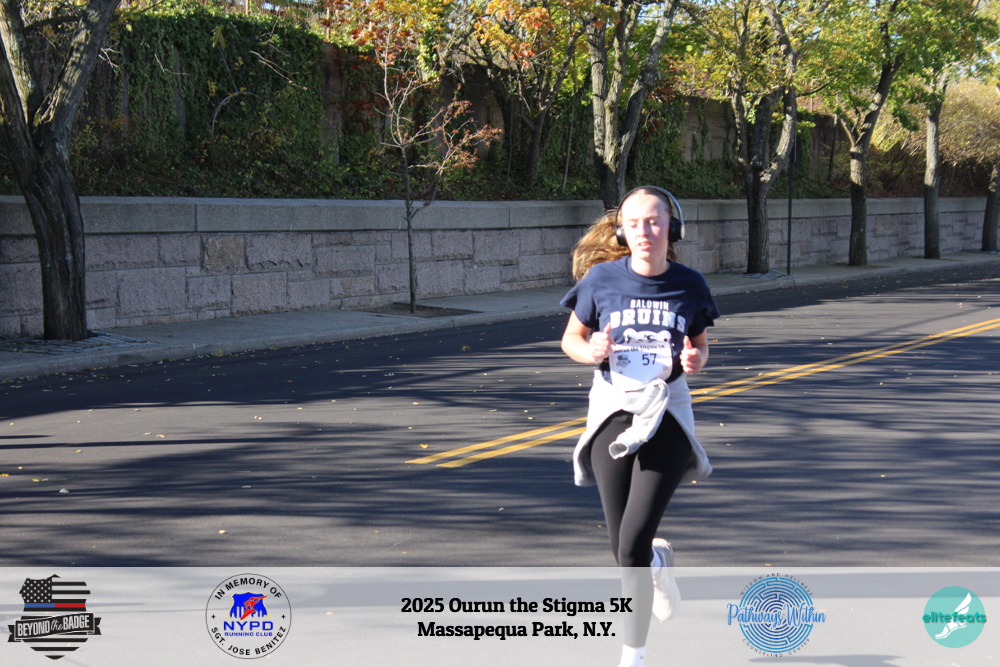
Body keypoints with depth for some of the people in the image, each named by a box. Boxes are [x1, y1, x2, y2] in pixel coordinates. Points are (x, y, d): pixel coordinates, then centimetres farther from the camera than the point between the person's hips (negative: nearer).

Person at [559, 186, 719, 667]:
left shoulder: (689, 285, -2)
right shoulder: (602, 278, -4)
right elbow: (570, 339, 7)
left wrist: (696, 360, -10)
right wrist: (591, 352, -15)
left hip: (666, 415, -1)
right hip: (612, 412, 1)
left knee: (634, 543, -13)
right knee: (623, 549, 8)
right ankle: (659, 562, 47)